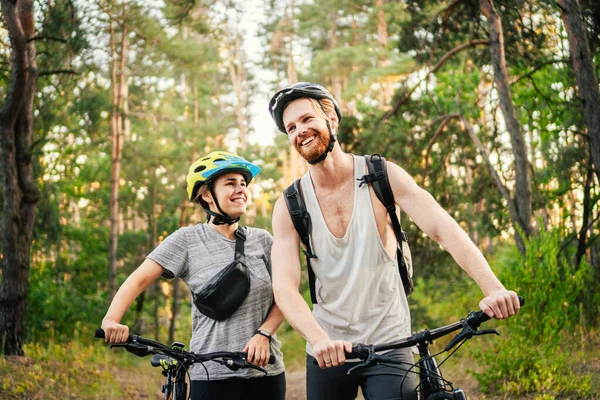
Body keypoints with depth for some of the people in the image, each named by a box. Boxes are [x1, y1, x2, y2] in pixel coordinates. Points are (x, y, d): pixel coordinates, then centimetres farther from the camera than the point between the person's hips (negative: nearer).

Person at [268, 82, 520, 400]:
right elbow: (284, 287, -15)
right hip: (327, 350, 2)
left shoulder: (381, 176, -6)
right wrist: (319, 339, -34)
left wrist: (493, 288, -33)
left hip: (389, 343, -2)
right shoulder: (289, 206, -5)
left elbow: (443, 228, -18)